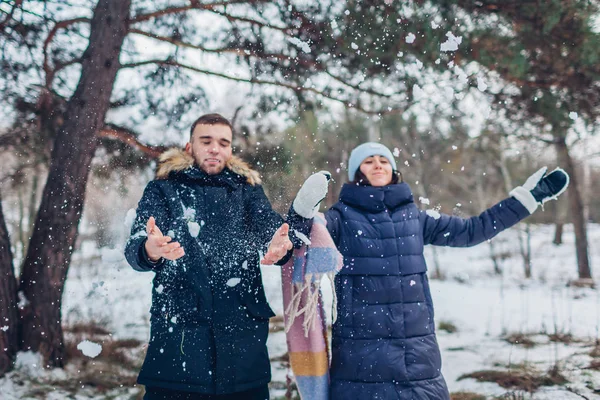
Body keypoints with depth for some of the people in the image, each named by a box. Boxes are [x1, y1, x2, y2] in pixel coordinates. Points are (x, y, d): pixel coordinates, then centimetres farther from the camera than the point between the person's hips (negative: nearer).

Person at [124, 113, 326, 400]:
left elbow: (272, 229, -2)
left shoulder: (248, 190, 15)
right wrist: (149, 251, -32)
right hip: (178, 330, -2)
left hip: (243, 333, 2)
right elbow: (134, 248, -7)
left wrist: (279, 247, -27)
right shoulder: (163, 190, 8)